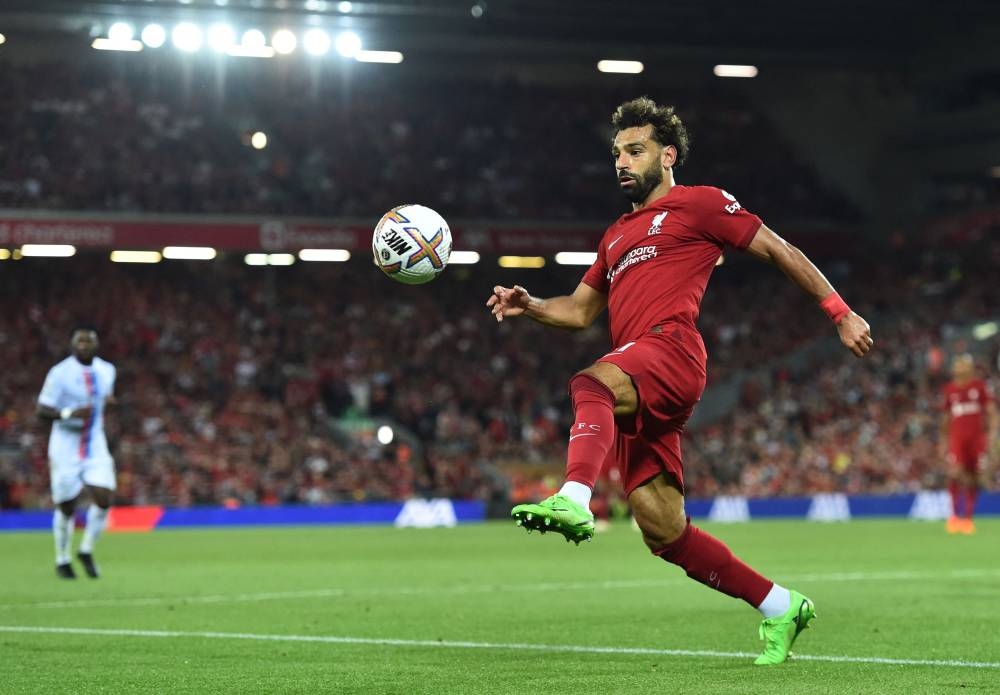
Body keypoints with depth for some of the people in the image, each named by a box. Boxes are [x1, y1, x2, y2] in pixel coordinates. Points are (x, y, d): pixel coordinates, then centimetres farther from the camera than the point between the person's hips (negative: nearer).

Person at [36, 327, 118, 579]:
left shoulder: (106, 371, 5)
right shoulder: (60, 373, -13)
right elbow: (42, 411, -14)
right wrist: (69, 414, -28)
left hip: (95, 447, 4)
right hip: (66, 448, -4)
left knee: (103, 499, -12)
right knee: (66, 508, 4)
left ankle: (86, 551, 10)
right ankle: (62, 560, 25)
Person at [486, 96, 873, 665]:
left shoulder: (698, 204, 10)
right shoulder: (617, 235, 32)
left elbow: (780, 251, 9)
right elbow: (580, 310, 33)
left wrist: (841, 313, 3)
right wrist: (530, 306, 12)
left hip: (671, 347, -8)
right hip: (636, 392, 8)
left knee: (591, 385, -39)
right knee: (665, 533, 1)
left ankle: (574, 500, -63)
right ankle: (781, 607, 12)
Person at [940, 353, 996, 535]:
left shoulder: (980, 386, 5)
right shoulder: (949, 389, 10)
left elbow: (991, 409, 3)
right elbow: (945, 417, 17)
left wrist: (993, 430, -10)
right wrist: (943, 440, 16)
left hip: (977, 436, 0)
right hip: (956, 436, 0)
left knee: (973, 477, 1)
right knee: (955, 472, -18)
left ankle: (968, 517, 11)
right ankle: (955, 514, -7)